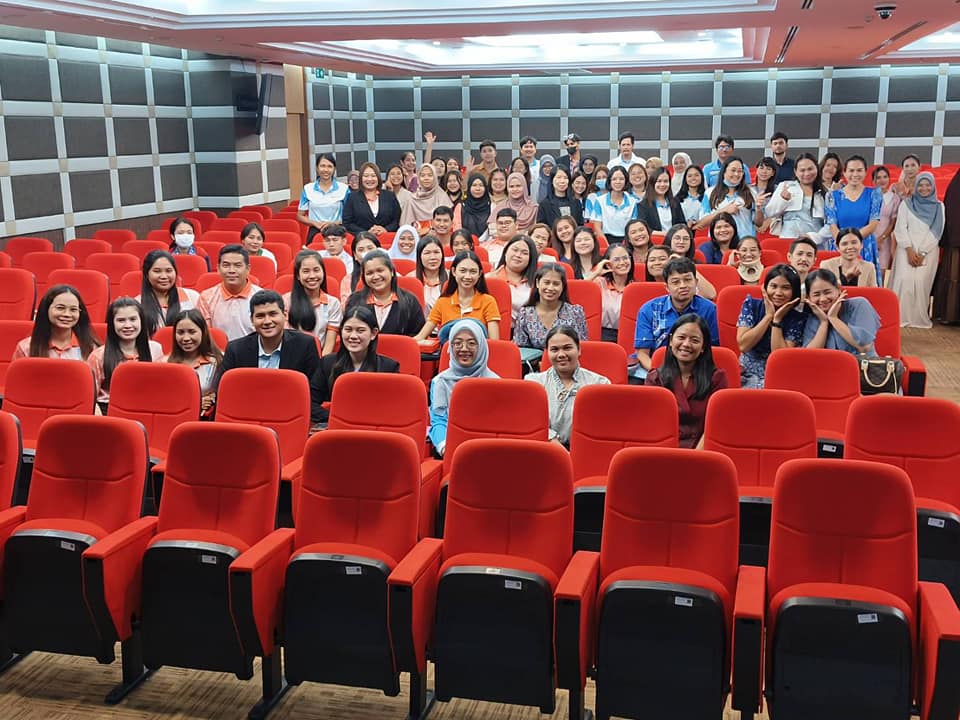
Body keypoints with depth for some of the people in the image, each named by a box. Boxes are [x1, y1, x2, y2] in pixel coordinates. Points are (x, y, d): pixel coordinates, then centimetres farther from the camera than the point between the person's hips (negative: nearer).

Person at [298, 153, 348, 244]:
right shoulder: (308, 189, 6)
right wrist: (316, 223, -8)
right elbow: (300, 216, 10)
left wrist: (333, 223, -11)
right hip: (315, 233, 0)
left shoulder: (344, 189, 3)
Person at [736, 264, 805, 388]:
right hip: (747, 377, 0)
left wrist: (777, 320, -13)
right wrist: (769, 315, -11)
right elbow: (743, 345, -10)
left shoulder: (798, 319, -2)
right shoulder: (751, 304, 0)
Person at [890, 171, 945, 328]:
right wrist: (910, 250, -10)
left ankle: (919, 318, -7)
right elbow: (900, 228, 1)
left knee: (921, 282, -12)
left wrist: (922, 253, -7)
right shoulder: (906, 204, 9)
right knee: (905, 280, -15)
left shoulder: (939, 206, 10)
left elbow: (936, 232, 3)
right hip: (907, 249, 0)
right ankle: (900, 316, -13)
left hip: (929, 251, 0)